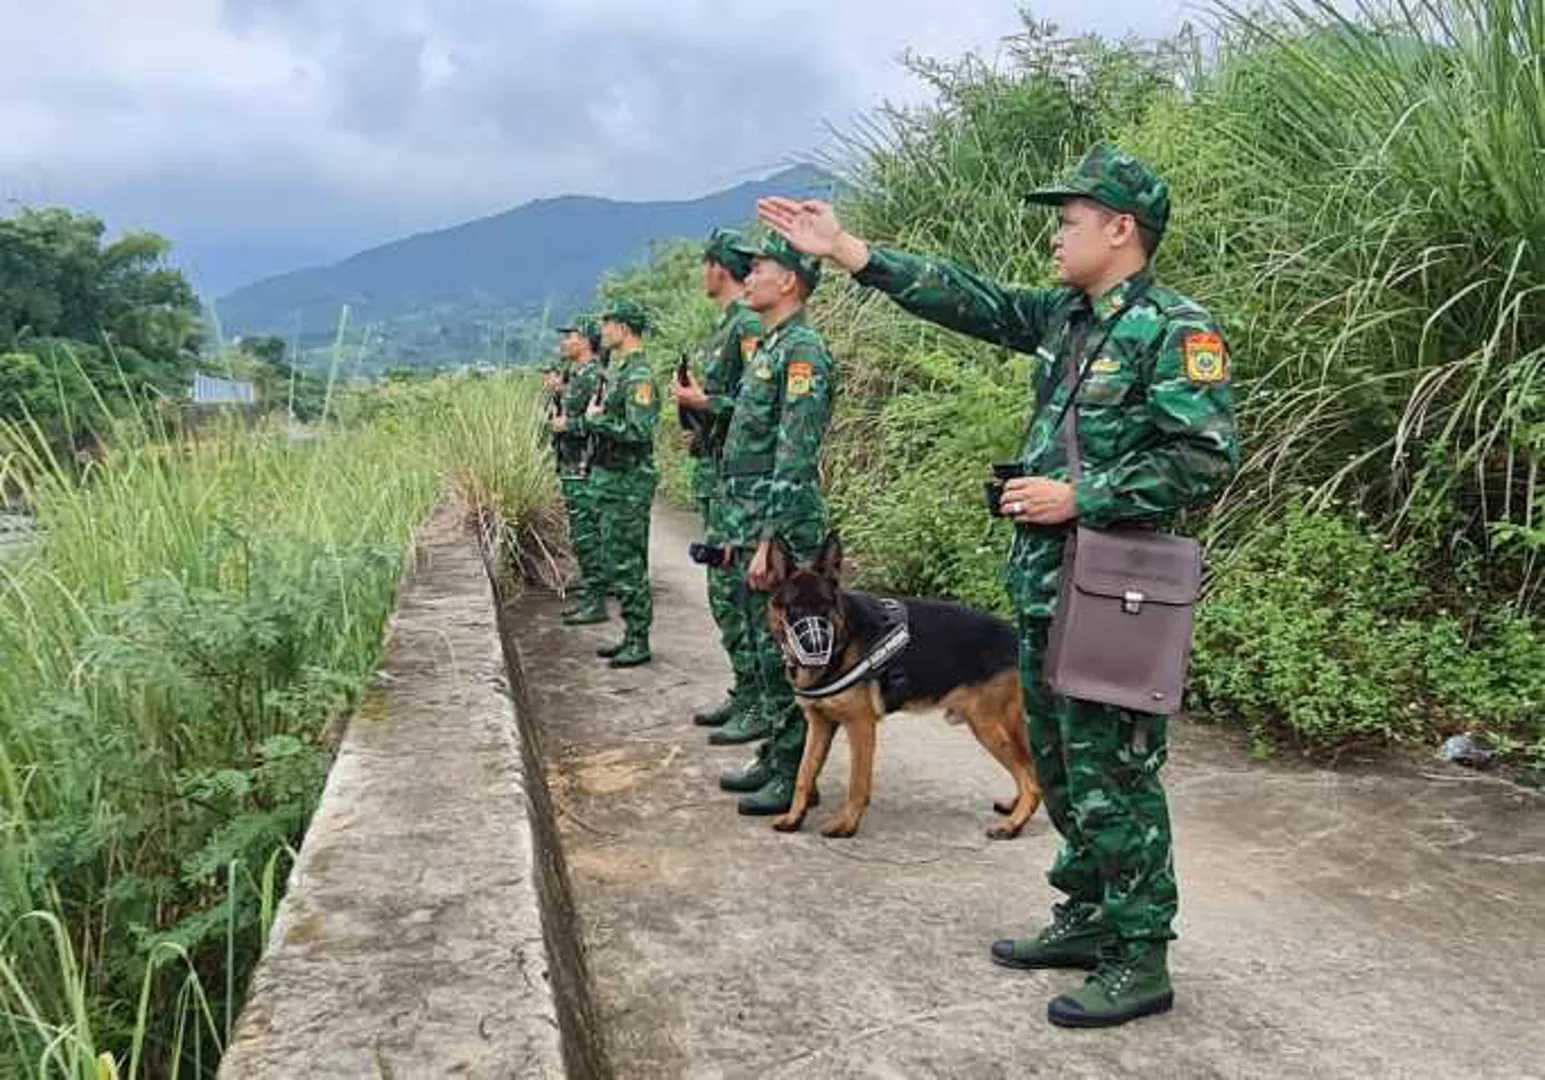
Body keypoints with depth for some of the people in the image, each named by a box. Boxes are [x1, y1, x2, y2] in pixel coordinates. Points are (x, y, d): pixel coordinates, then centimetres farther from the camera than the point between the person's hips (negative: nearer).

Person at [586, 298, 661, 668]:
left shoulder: (638, 375, -16)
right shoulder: (616, 370, 15)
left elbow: (638, 431, -25)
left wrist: (596, 419, -15)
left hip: (629, 483, -10)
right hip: (611, 480, 10)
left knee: (628, 565, -6)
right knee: (616, 562, 14)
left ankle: (639, 643, 1)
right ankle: (631, 635, 21)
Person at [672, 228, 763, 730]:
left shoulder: (749, 325, -14)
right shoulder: (726, 326, 17)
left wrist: (703, 402, -15)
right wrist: (703, 430, 14)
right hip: (716, 474, 10)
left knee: (737, 590, -7)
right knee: (724, 590, 14)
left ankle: (762, 705, 0)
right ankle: (745, 693, 22)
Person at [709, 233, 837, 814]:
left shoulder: (802, 350, -14)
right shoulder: (768, 348, 18)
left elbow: (794, 458, -20)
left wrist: (768, 542, -23)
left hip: (780, 532, -10)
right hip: (750, 527, 10)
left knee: (783, 655, -3)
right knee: (765, 647, 16)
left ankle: (794, 777, 6)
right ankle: (774, 757, 27)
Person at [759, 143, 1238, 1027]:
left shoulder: (1177, 330, -12)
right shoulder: (1062, 317, 12)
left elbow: (1205, 461, -18)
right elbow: (963, 297, 13)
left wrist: (1078, 498, -18)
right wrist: (847, 251, 10)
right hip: (1043, 587, 9)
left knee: (1113, 775, -1)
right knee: (1061, 764, 17)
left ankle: (1141, 960, 13)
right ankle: (1091, 920, 33)